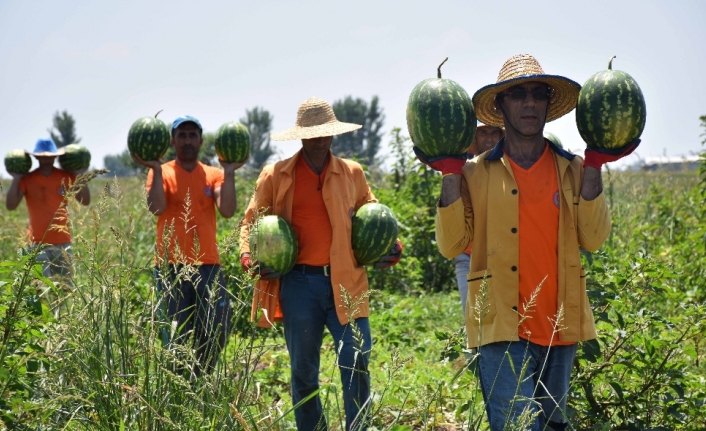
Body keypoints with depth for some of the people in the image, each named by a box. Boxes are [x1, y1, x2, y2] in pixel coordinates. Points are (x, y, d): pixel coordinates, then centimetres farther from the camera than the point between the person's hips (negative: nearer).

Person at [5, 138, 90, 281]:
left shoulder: (67, 177, 3)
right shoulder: (27, 179, -3)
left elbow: (85, 201, 1)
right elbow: (10, 205, -10)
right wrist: (16, 180, -16)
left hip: (63, 241, 3)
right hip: (38, 242, -3)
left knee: (66, 284, 7)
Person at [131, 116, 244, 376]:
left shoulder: (214, 175, 9)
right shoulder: (162, 173, 4)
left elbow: (227, 210, -6)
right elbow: (157, 208, -14)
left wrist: (229, 172, -11)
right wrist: (156, 169, -16)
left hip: (208, 266, 2)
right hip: (171, 267, -2)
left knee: (216, 334, -2)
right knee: (176, 338, 2)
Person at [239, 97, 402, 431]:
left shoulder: (352, 173, 11)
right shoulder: (275, 176, 7)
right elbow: (252, 222, 13)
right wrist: (248, 257, -5)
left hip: (346, 282, 0)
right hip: (298, 282, 0)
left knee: (357, 364, -6)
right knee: (303, 370, 7)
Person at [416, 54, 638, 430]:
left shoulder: (572, 170, 9)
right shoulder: (476, 172, 3)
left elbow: (593, 239, -3)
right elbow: (452, 244, -5)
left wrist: (593, 167, -7)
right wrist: (450, 173, -12)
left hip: (560, 329, 4)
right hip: (503, 330, -3)